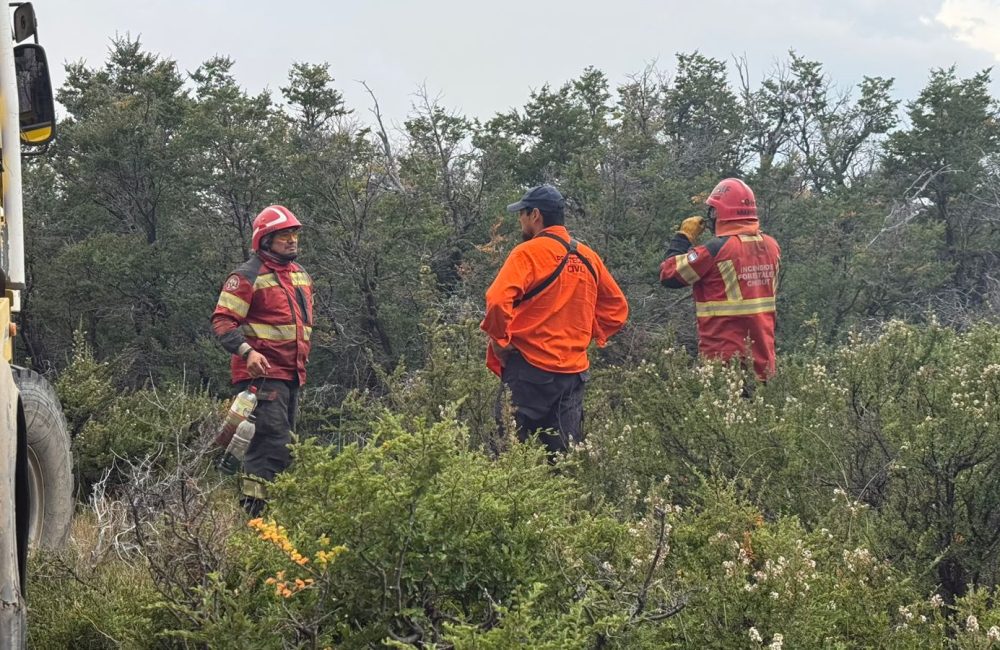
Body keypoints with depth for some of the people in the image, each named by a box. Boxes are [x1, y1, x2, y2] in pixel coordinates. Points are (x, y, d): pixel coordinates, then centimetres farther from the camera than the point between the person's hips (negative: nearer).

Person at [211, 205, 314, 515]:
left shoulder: (301, 276, 18)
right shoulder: (249, 276, -9)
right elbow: (222, 321, -15)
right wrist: (247, 351, -29)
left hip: (291, 374, 9)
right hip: (262, 373, -9)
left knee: (281, 446, 12)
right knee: (274, 444, -17)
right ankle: (252, 509, -17)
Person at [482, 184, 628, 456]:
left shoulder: (528, 252, -9)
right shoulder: (588, 256, 11)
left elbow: (497, 301, -22)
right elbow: (616, 307, 19)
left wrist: (500, 339, -8)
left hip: (530, 366, -6)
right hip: (574, 370, 6)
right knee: (565, 452, 10)